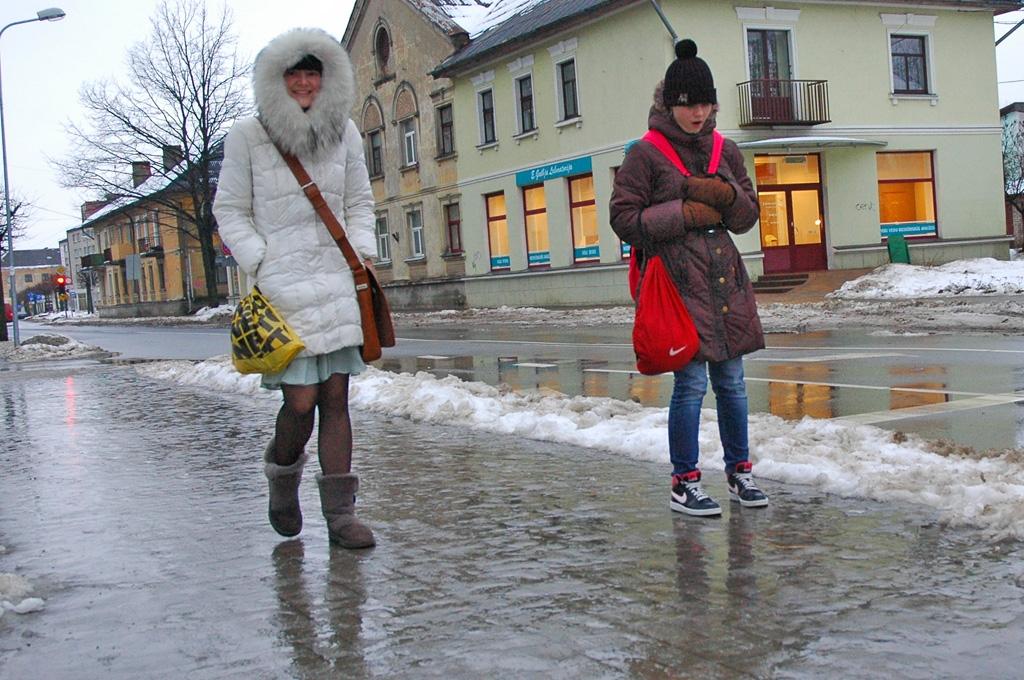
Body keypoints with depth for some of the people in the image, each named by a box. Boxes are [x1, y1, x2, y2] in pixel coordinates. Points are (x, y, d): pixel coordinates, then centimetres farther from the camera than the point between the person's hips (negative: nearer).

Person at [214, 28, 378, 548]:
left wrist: (362, 252, 4)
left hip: (337, 279, 4)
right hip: (282, 284, -3)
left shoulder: (344, 133, 10)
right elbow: (230, 211, 4)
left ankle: (340, 514, 7)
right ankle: (282, 476, 24)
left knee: (336, 398, 2)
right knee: (301, 400, -8)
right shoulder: (247, 137, -1)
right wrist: (260, 265, -6)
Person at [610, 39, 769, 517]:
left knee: (731, 381, 9)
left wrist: (726, 196, -5)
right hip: (678, 280, -5)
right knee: (691, 382, -7)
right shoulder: (645, 154, -3)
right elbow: (624, 219, -6)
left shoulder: (724, 150, 13)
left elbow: (749, 216, 16)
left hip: (725, 278, 5)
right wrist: (684, 214, -12)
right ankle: (684, 483, 5)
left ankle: (739, 472, 22)